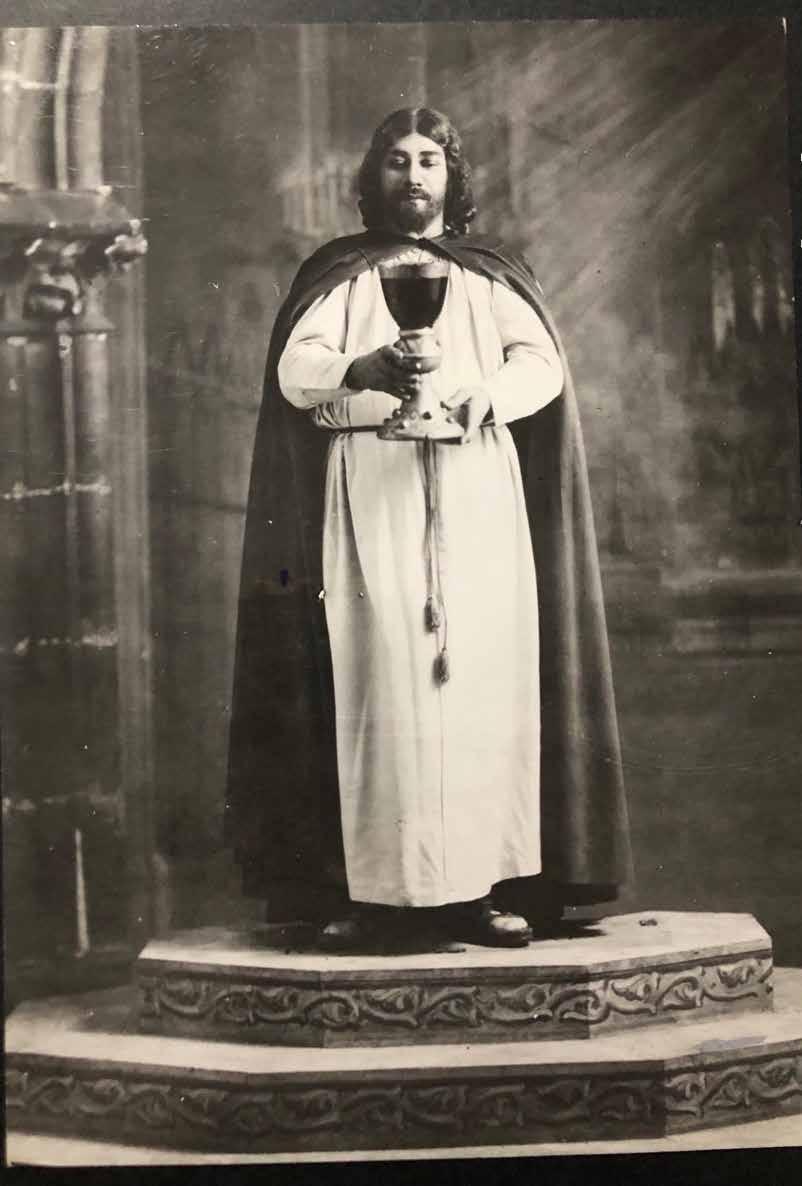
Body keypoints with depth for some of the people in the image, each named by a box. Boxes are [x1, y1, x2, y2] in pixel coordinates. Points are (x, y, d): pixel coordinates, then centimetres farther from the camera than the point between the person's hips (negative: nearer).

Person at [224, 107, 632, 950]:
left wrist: (484, 394, -17)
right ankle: (371, 889, -10)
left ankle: (481, 882, -7)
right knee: (376, 678, -10)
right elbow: (294, 369, 1)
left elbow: (542, 363, 5)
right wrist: (361, 368, -21)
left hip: (475, 487, 1)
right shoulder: (338, 274, 17)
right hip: (366, 491, -1)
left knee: (482, 673, -8)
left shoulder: (491, 274, 20)